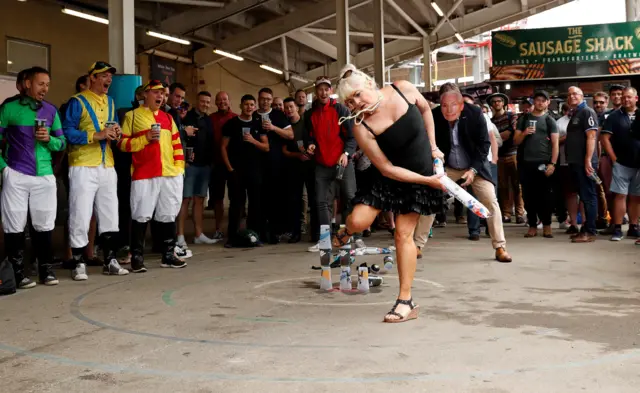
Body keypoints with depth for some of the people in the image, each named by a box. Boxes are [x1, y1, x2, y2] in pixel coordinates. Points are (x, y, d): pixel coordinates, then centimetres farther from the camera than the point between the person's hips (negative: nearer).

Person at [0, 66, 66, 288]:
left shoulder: (51, 111, 9)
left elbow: (63, 143, 12)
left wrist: (49, 139, -8)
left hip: (44, 176, 3)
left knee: (45, 225, 7)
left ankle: (46, 270, 18)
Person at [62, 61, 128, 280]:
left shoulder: (110, 102, 16)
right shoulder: (78, 101, -5)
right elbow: (67, 132, -13)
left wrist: (116, 131, 1)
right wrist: (96, 135, -20)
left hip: (107, 167, 7)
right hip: (83, 167, -7)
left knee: (110, 216, 10)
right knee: (80, 217, -4)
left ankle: (110, 261, 19)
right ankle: (79, 264, 5)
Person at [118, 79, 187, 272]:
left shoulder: (167, 117, 18)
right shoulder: (132, 116, 4)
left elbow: (177, 143, 17)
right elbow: (122, 143, -2)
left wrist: (179, 166, 8)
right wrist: (145, 139, -13)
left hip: (170, 174, 5)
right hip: (144, 175, -5)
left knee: (168, 215, 9)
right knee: (141, 216, -3)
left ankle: (168, 255, 18)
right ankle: (137, 257, 4)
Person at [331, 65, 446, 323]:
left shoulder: (403, 89, -17)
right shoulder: (361, 126, -24)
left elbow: (425, 110, 6)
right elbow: (387, 168, -21)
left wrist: (433, 146, 3)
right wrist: (427, 180, -21)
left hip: (422, 175, 1)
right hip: (391, 178, -1)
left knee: (403, 233, -2)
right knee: (358, 221, -17)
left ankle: (406, 301, 6)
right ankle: (348, 230, 24)